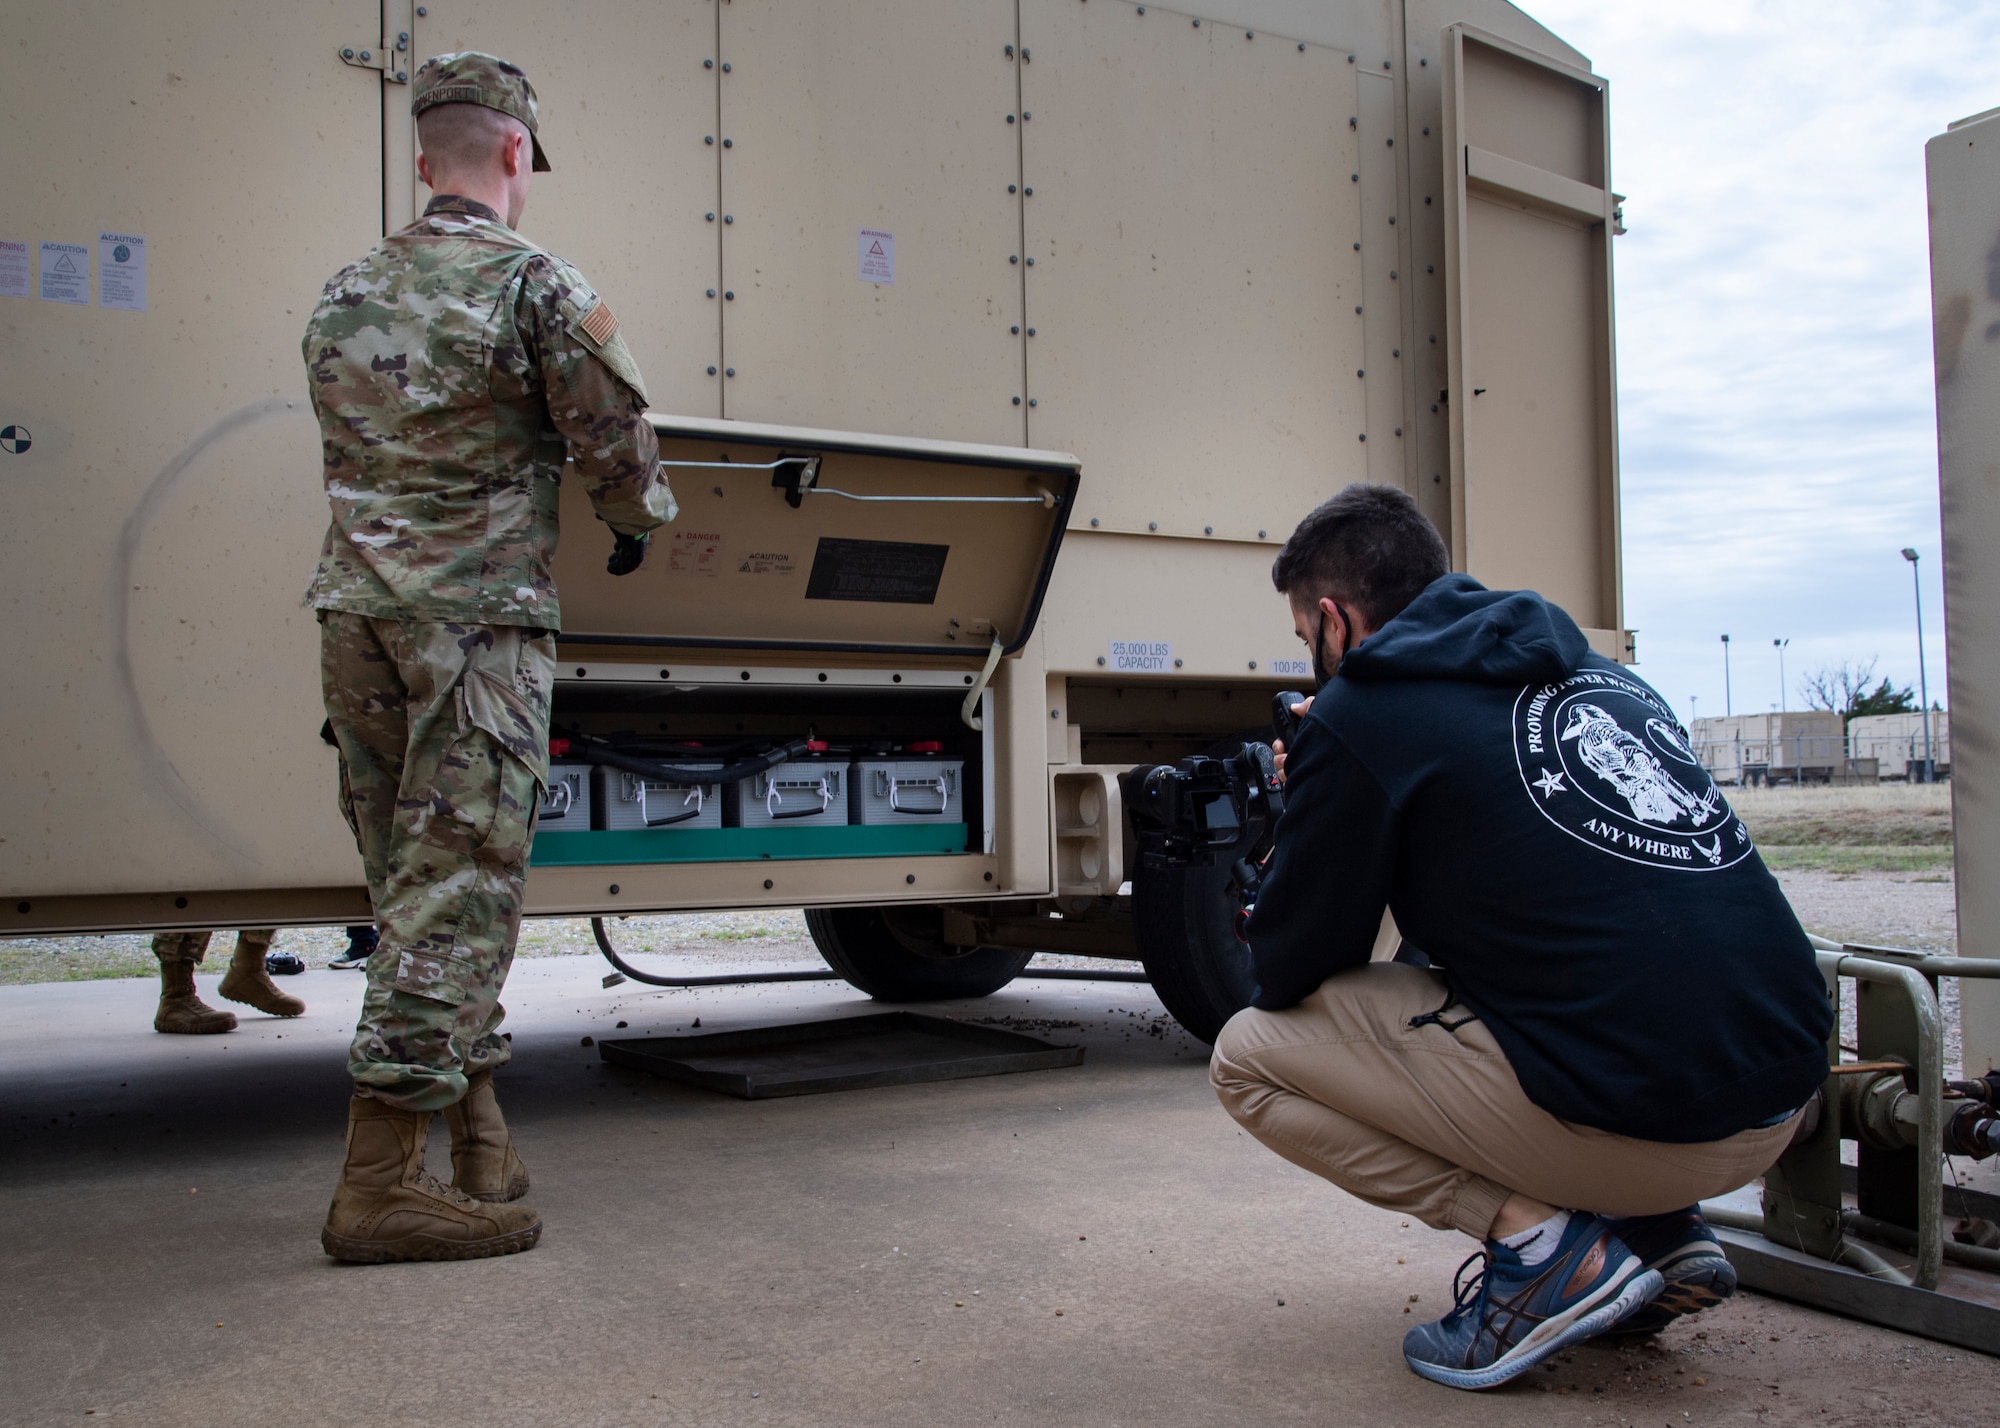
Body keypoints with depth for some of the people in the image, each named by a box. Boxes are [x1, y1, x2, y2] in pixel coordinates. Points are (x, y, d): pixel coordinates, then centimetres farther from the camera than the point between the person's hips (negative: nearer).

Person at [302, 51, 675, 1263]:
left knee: (418, 884, 12)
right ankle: (380, 1184, -5)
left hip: (356, 612, 7)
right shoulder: (534, 284, -5)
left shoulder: (346, 295, 16)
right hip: (476, 619, -7)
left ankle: (483, 1145, 22)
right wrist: (642, 524, 17)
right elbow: (617, 443, -4)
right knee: (459, 887, -5)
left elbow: (354, 453, 19)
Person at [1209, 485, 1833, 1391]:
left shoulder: (1358, 716, -6)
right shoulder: (1587, 667, 16)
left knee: (1249, 1056, 5)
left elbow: (1289, 975, 1)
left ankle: (1543, 1245, -2)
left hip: (1635, 1115, -8)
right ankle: (1659, 1232, 18)